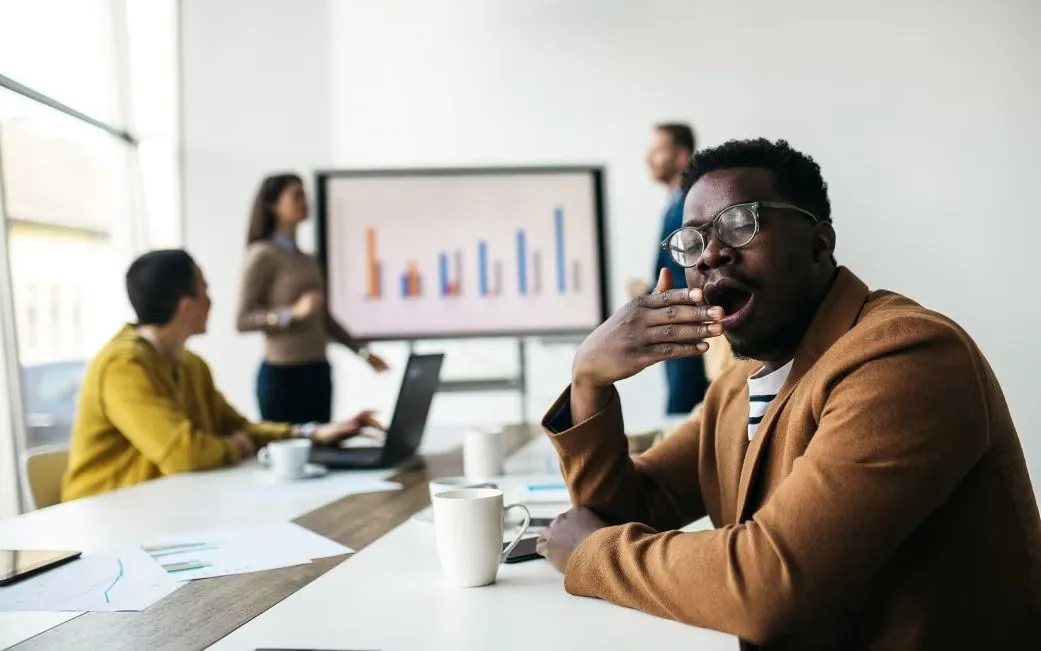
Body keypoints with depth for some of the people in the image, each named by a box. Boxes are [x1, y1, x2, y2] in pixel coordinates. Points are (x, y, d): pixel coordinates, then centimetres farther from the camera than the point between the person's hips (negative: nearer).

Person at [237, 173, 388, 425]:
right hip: (282, 374, -7)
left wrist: (362, 351, 17)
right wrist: (293, 313, -24)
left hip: (318, 371, 7)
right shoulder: (262, 255, -7)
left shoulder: (307, 260, 14)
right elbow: (243, 320, -12)